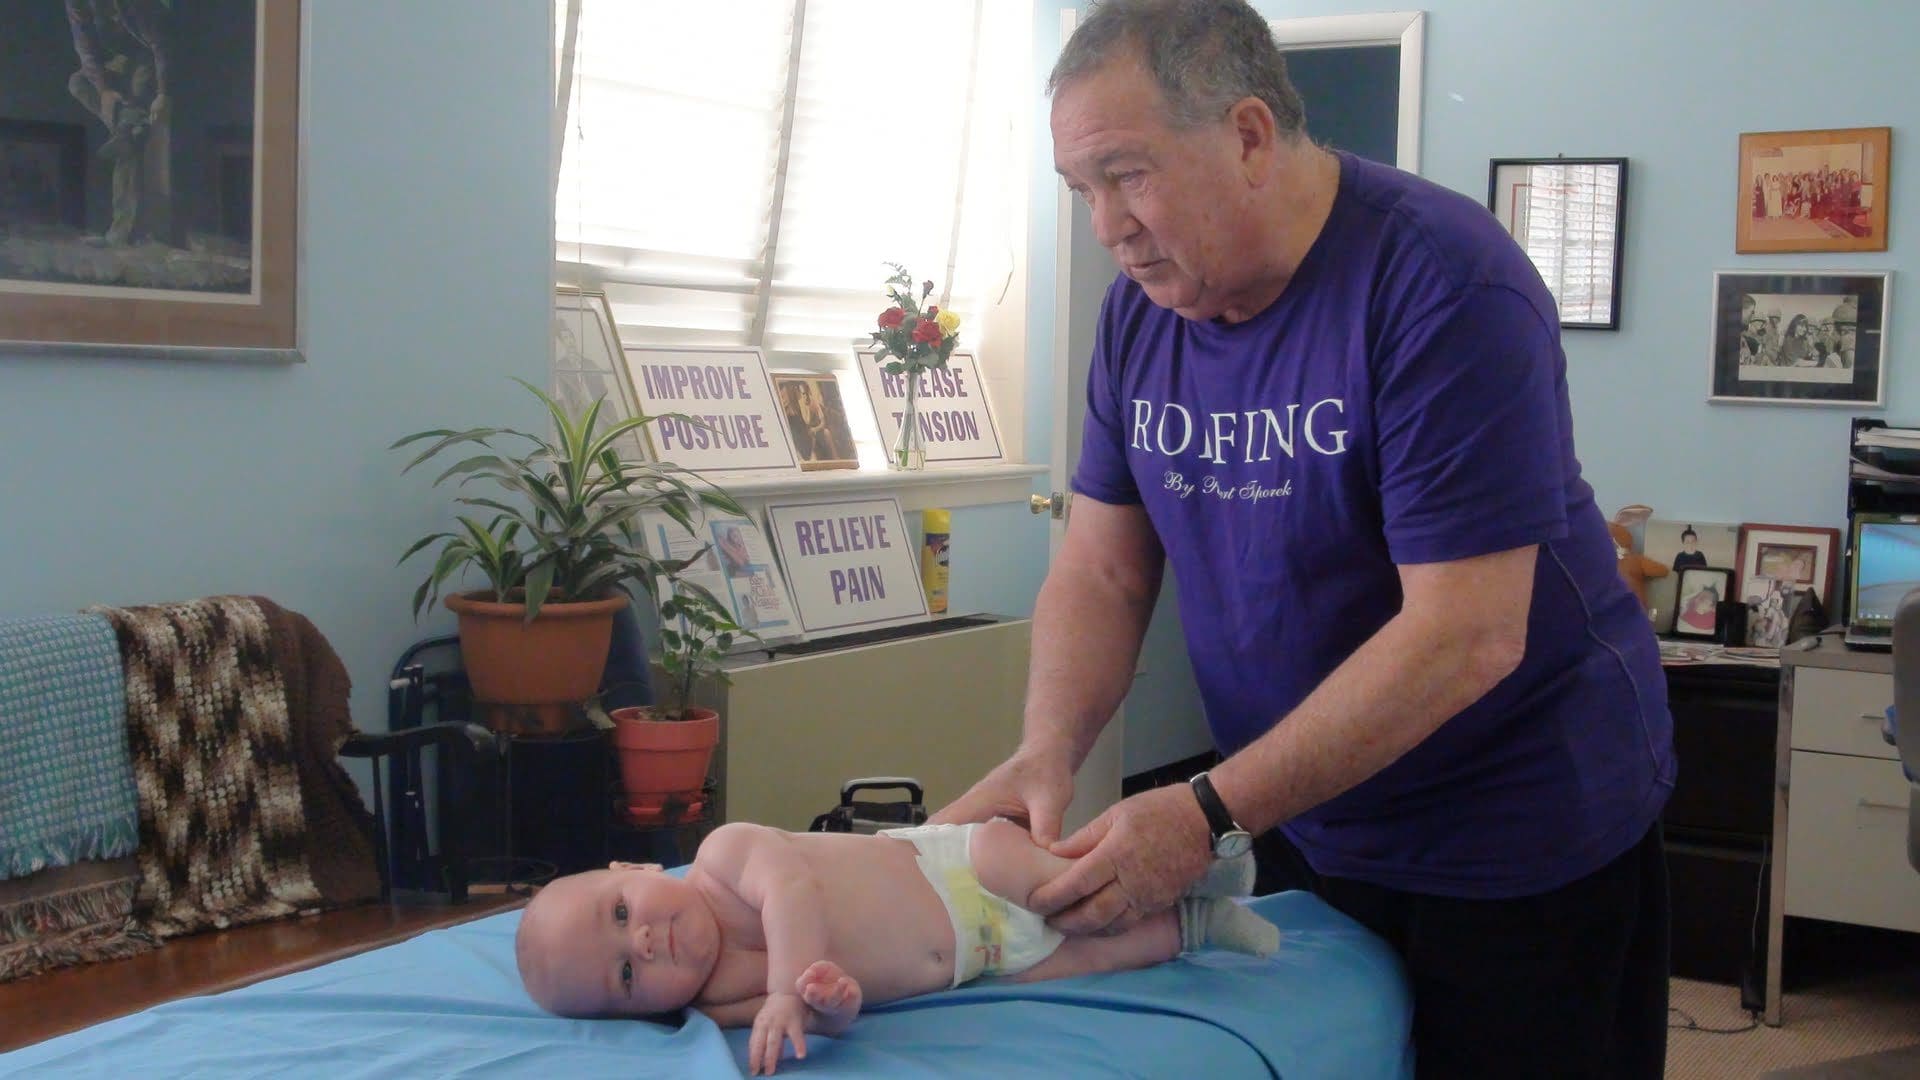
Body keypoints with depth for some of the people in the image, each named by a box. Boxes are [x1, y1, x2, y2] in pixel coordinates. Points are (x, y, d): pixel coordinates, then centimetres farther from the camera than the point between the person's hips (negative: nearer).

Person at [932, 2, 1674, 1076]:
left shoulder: (1446, 289, -24)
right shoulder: (1143, 306, -2)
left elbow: (1466, 637, -28)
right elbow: (1103, 569, 0)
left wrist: (1209, 817, -30)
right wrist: (1047, 754, -19)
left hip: (1523, 841, -6)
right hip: (1306, 833, 6)